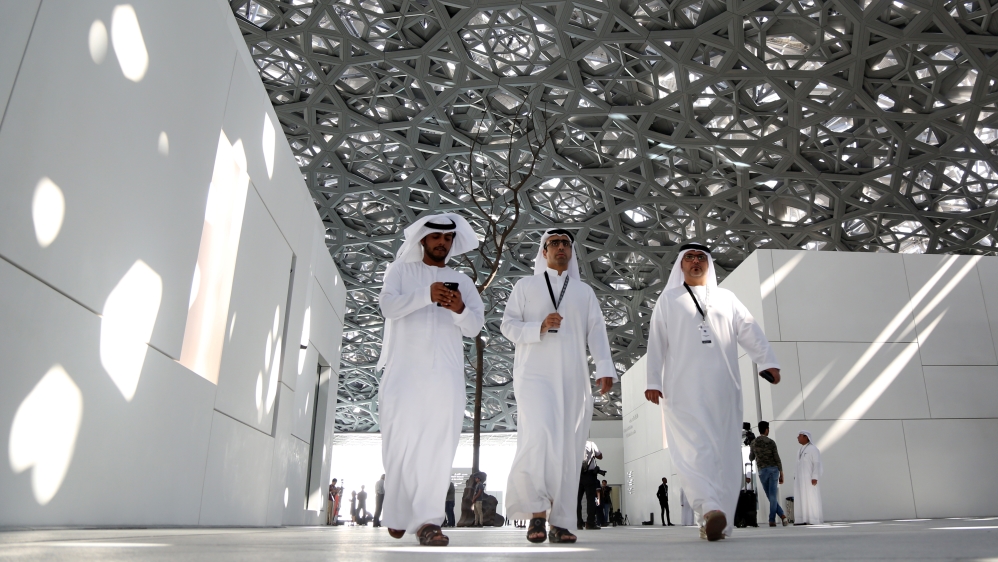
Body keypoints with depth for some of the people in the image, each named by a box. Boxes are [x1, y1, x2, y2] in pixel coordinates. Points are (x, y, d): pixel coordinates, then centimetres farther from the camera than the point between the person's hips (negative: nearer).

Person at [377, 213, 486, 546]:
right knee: (403, 443, -3)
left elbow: (475, 327, 9)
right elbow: (388, 306, -3)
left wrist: (459, 310, -14)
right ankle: (407, 513, 14)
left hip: (445, 374, 1)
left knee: (439, 447, -8)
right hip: (405, 370, -1)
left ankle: (424, 520, -9)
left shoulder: (461, 281, 20)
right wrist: (425, 295, -20)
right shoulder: (401, 270, 15)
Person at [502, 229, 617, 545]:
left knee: (568, 448, -1)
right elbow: (508, 325, 6)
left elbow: (596, 331, 8)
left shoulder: (584, 291, 20)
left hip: (573, 378, 3)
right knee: (540, 435, -22)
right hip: (535, 373, -3)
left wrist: (605, 368, -8)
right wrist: (539, 327, -12)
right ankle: (537, 511, -10)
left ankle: (560, 521, 5)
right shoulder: (526, 286, 15)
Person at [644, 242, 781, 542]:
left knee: (725, 450, -3)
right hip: (684, 387, -2)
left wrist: (768, 361, -8)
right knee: (693, 447, -17)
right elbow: (657, 342, 9)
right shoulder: (668, 300, 17)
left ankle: (719, 521, 0)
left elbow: (749, 330, 8)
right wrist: (653, 380, -1)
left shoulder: (726, 297, 20)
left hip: (723, 386, 2)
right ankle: (710, 508, -28)